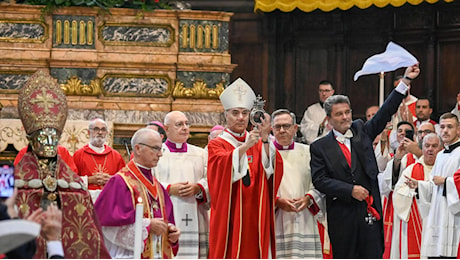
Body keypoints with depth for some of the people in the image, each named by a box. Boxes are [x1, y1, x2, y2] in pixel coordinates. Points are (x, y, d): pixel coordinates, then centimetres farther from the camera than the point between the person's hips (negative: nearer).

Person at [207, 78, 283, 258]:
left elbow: (272, 169, -5)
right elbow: (223, 167, -17)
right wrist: (245, 147, -30)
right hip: (229, 220, -3)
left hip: (255, 219, 3)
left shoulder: (258, 144, 15)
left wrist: (265, 140, -20)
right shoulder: (217, 145, 5)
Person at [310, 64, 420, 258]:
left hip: (369, 212, 2)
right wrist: (350, 190, -14)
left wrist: (406, 81, 2)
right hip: (342, 217, -2)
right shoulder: (320, 147, 2)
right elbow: (319, 180, -6)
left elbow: (385, 113, 8)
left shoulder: (361, 131, 11)